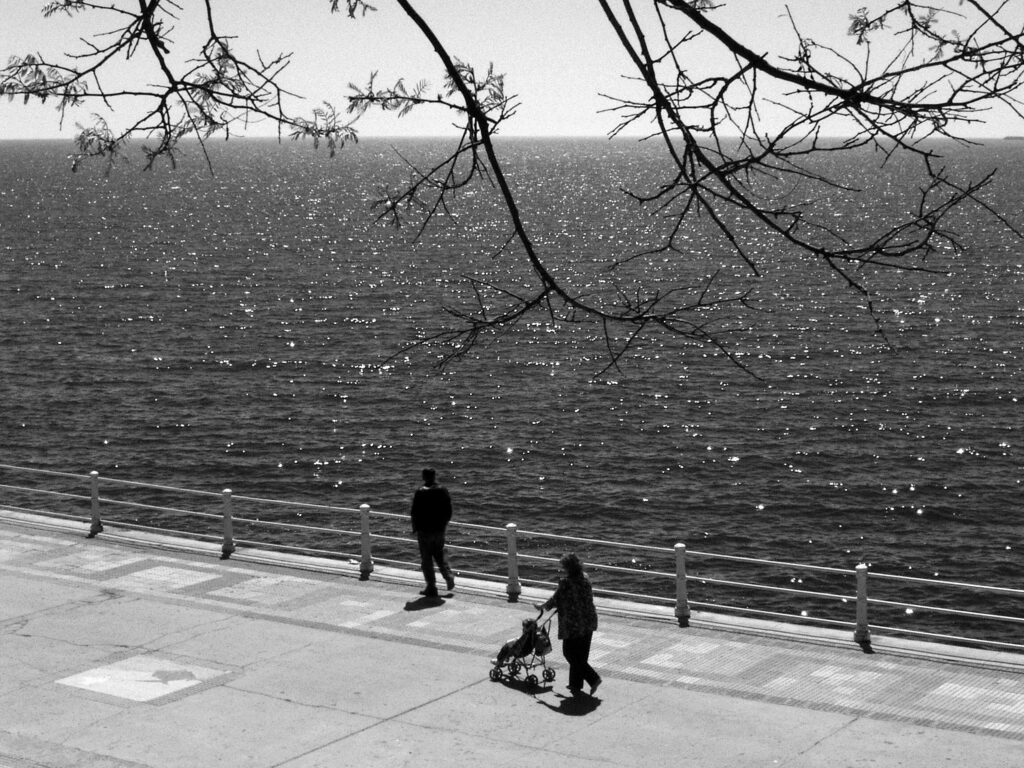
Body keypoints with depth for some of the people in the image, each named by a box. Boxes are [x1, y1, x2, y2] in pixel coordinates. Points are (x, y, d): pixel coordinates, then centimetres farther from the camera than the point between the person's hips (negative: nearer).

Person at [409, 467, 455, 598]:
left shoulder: (420, 493, -16)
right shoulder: (443, 491, -2)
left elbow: (415, 513, -12)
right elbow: (449, 511, 6)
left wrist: (415, 528, 2)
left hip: (424, 530, -4)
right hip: (439, 529, 4)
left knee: (426, 559, 5)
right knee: (440, 555, 23)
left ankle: (431, 588, 5)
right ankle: (449, 578, 8)